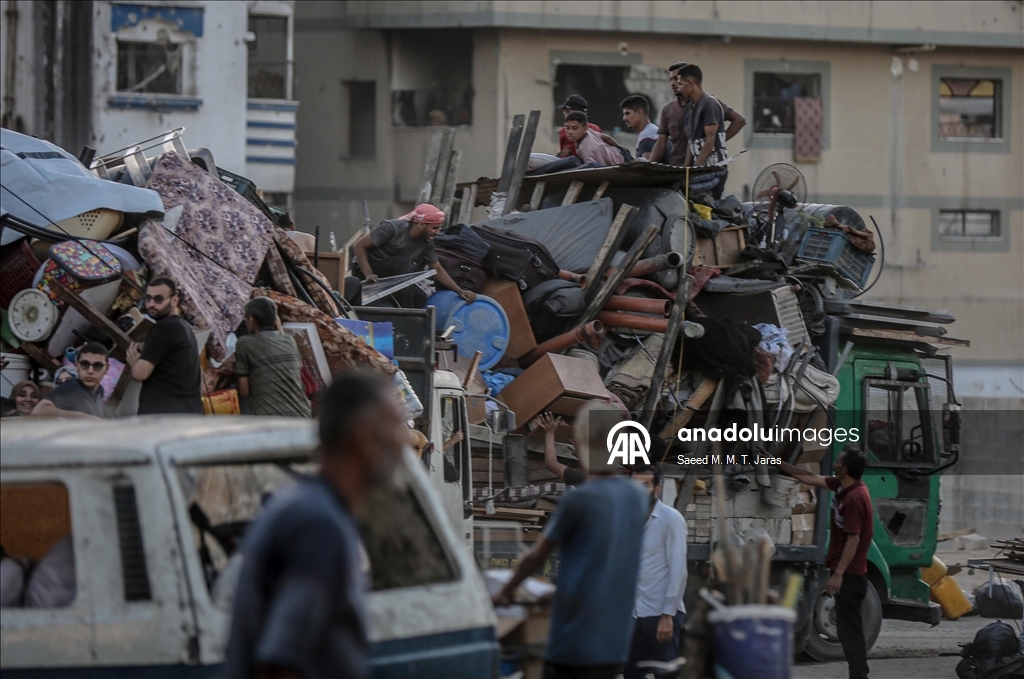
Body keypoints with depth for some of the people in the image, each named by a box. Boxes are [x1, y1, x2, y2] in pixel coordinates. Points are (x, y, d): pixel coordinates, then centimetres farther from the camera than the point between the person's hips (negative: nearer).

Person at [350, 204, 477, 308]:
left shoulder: (426, 243, -5)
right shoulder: (393, 228, -24)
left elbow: (438, 270, 5)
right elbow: (359, 246, -21)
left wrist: (460, 291, -4)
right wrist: (368, 274, -30)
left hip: (388, 277, 6)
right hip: (367, 268, -6)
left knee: (419, 298, -13)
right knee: (406, 264, -27)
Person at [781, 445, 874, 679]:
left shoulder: (854, 498, -21)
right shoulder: (843, 486, 8)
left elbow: (853, 539, -23)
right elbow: (811, 479, 20)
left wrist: (838, 574, -22)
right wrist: (778, 464, 23)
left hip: (849, 574, -10)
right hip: (850, 573, 10)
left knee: (849, 631, -9)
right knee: (850, 630, 15)